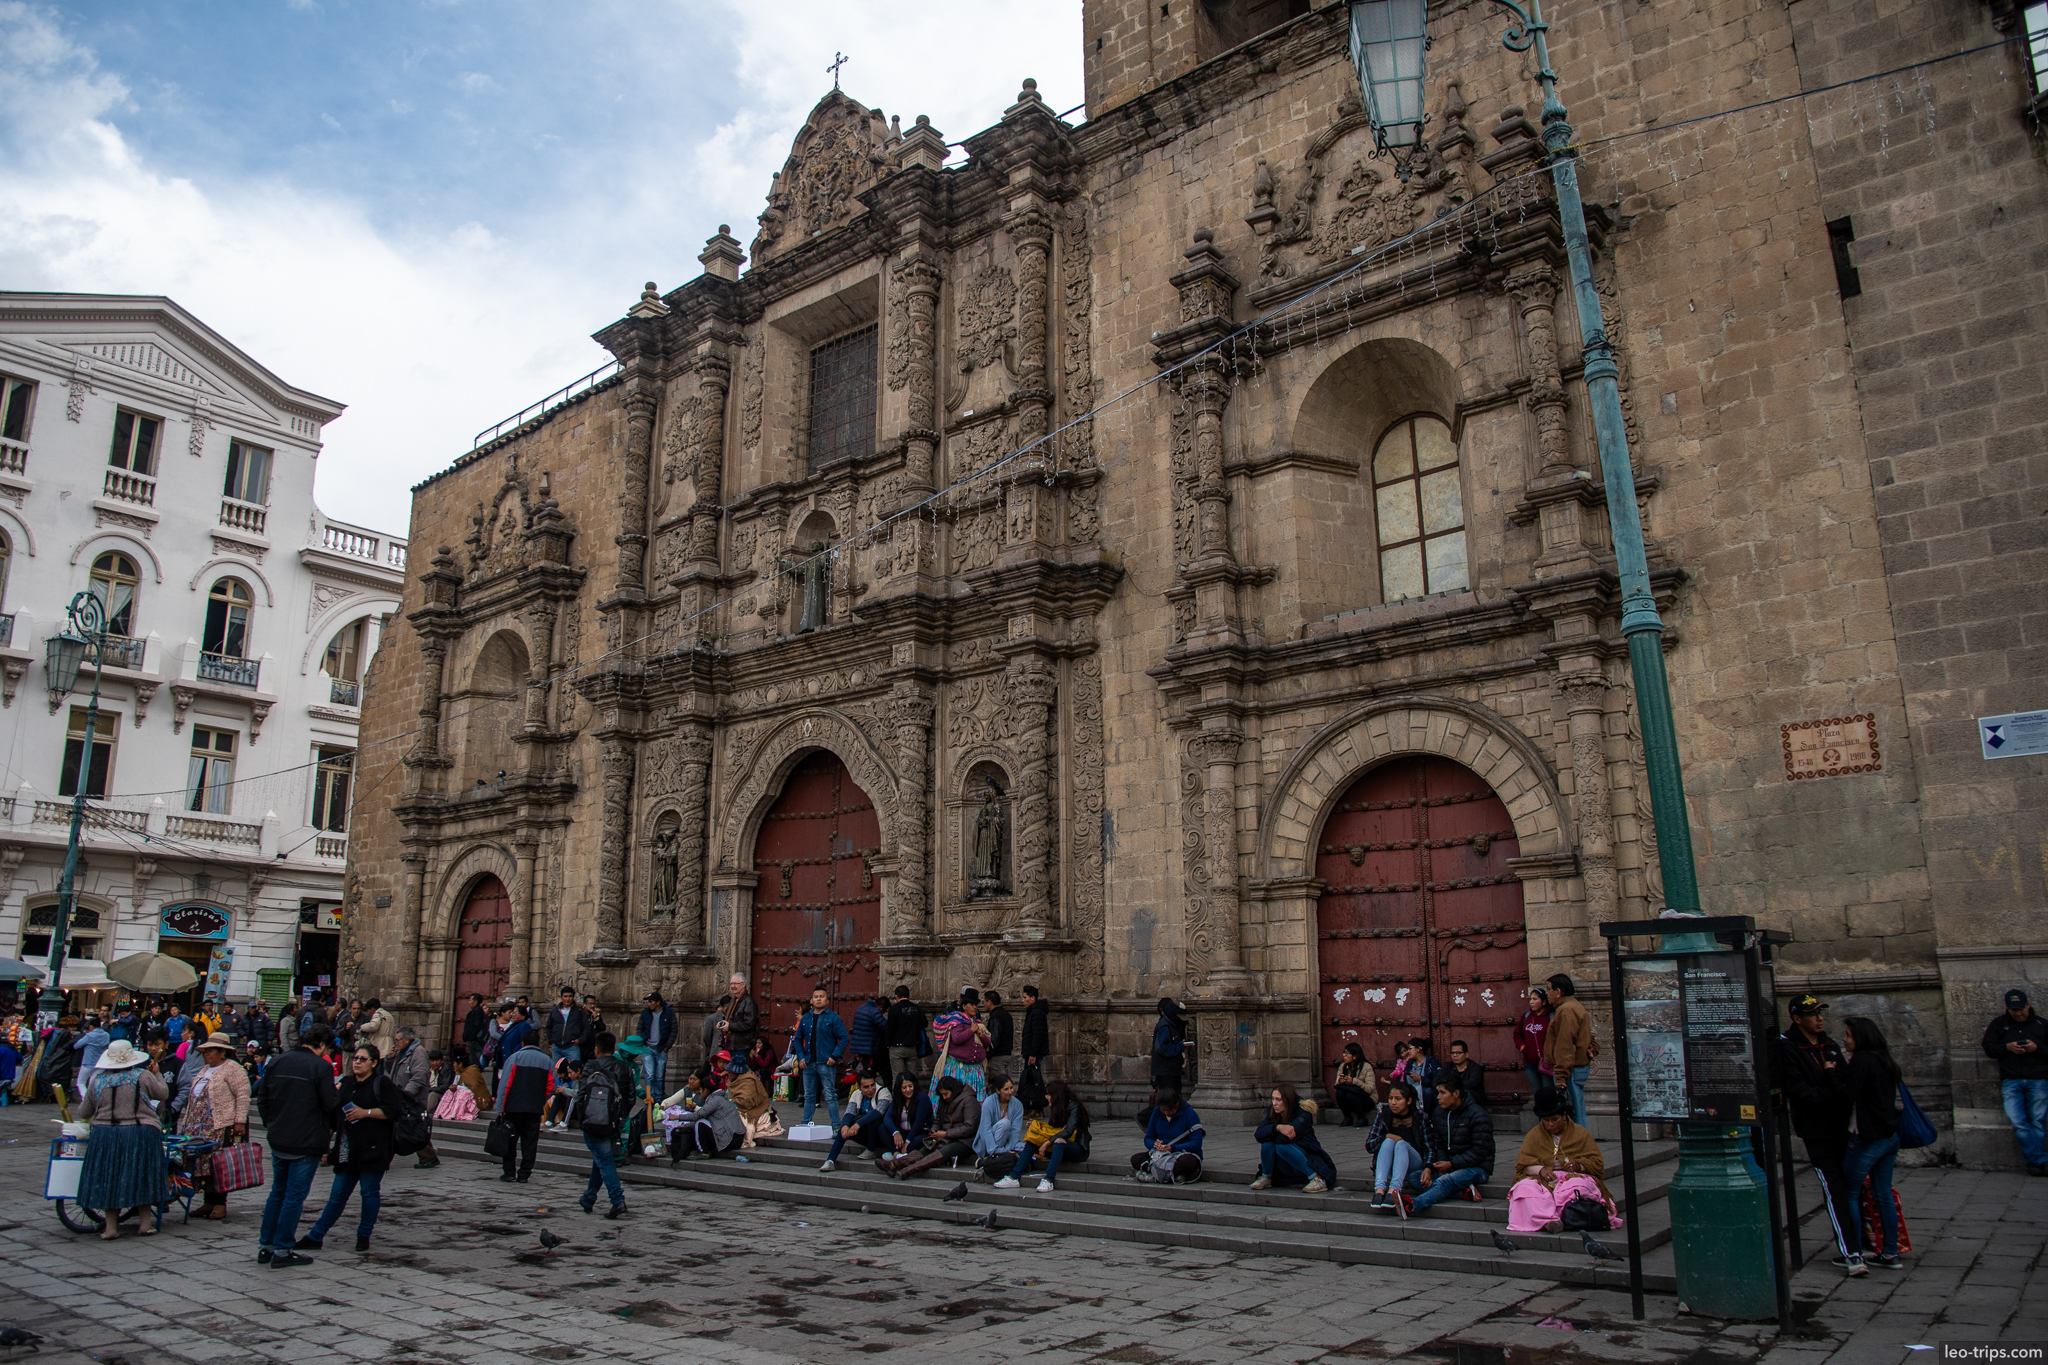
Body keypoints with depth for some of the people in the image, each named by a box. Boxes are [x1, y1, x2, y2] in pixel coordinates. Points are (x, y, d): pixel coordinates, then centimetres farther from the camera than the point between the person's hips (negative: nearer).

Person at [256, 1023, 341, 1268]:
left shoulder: (278, 1062, 5)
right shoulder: (321, 1067, -15)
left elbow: (261, 1098, 11)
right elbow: (332, 1104, -16)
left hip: (277, 1140, 7)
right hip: (306, 1143, -7)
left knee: (277, 1193, 19)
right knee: (295, 1197, 2)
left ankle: (265, 1247, 23)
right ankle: (282, 1251, 6)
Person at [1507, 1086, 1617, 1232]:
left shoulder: (1580, 1133, 12)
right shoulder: (1534, 1135, 15)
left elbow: (1597, 1163, 9)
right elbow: (1523, 1165, 7)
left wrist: (1578, 1166, -13)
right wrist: (1541, 1170, -15)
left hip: (1574, 1177, 0)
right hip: (1544, 1180, 1)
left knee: (1580, 1185, -38)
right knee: (1525, 1187, -34)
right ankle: (1548, 1220, -54)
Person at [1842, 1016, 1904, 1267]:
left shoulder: (1861, 1060, -15)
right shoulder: (1884, 1061, 11)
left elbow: (1849, 1098, -19)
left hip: (1868, 1137, -8)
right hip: (1890, 1135, 8)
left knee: (1849, 1193, 2)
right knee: (1883, 1195, 13)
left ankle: (1857, 1252, 5)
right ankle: (1890, 1253, 16)